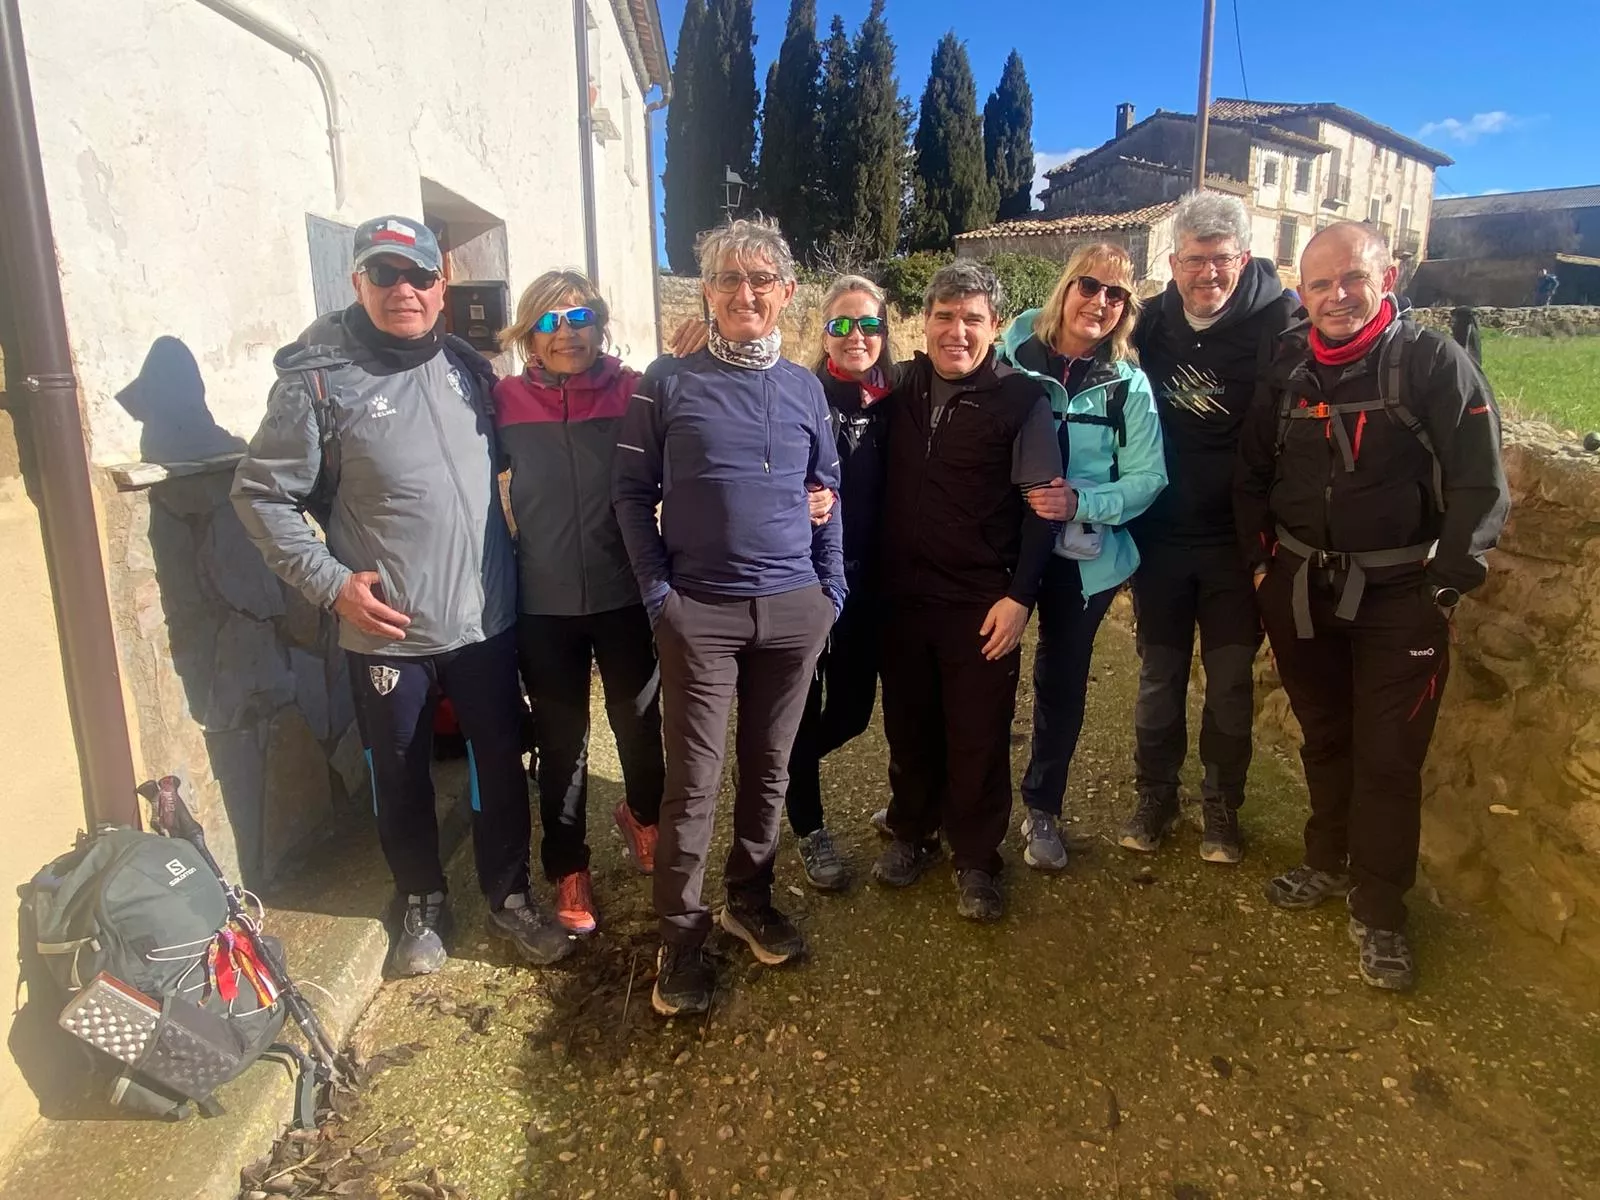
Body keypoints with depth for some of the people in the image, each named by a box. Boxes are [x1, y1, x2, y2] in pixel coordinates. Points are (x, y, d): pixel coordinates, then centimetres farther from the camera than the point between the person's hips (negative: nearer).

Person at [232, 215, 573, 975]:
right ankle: (422, 903, 38)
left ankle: (509, 894, 34)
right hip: (387, 633, -3)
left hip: (486, 620, 3)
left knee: (502, 764, 13)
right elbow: (261, 493, -4)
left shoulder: (469, 366, 5)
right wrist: (330, 581, -12)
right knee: (401, 777, 14)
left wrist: (513, 552, 6)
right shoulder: (319, 377, -8)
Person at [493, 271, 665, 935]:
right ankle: (568, 869, 31)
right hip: (544, 606, 0)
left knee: (640, 726, 17)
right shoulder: (507, 400, -3)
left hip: (626, 597, 0)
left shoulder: (633, 391, -6)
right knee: (562, 742, 12)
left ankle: (642, 814, 47)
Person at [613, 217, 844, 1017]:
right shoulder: (667, 382, 0)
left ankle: (750, 900, 31)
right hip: (699, 611, -3)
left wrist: (831, 588, 7)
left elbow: (828, 493, 13)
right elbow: (631, 491, 0)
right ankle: (681, 935, 16)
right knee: (693, 779, 1)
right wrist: (657, 589, -7)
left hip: (793, 608, 3)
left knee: (769, 766, 12)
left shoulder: (805, 387, 9)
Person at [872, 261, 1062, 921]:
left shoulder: (1021, 398, -6)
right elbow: (878, 487, 10)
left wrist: (1019, 596, -11)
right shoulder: (902, 389, 5)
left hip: (982, 605, -3)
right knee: (909, 727, 16)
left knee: (978, 738, 6)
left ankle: (976, 860, 24)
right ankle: (911, 833, 36)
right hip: (902, 596, 4)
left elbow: (1041, 505, -7)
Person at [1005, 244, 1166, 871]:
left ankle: (1043, 809, 32)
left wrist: (1081, 502, -21)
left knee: (1062, 682, 13)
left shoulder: (1129, 385, -2)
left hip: (1083, 559, 1)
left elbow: (1148, 478, -5)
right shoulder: (1012, 353, -4)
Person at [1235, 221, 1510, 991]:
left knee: (1388, 756, 2)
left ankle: (1378, 910, 18)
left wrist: (1446, 584, -12)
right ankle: (1329, 862, 37)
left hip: (1399, 595, -4)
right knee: (1323, 738, 17)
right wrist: (1261, 559, 4)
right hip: (1301, 587, 4)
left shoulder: (1434, 363, -10)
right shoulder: (1287, 368, 2)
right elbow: (1253, 472, 11)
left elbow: (1481, 485, -10)